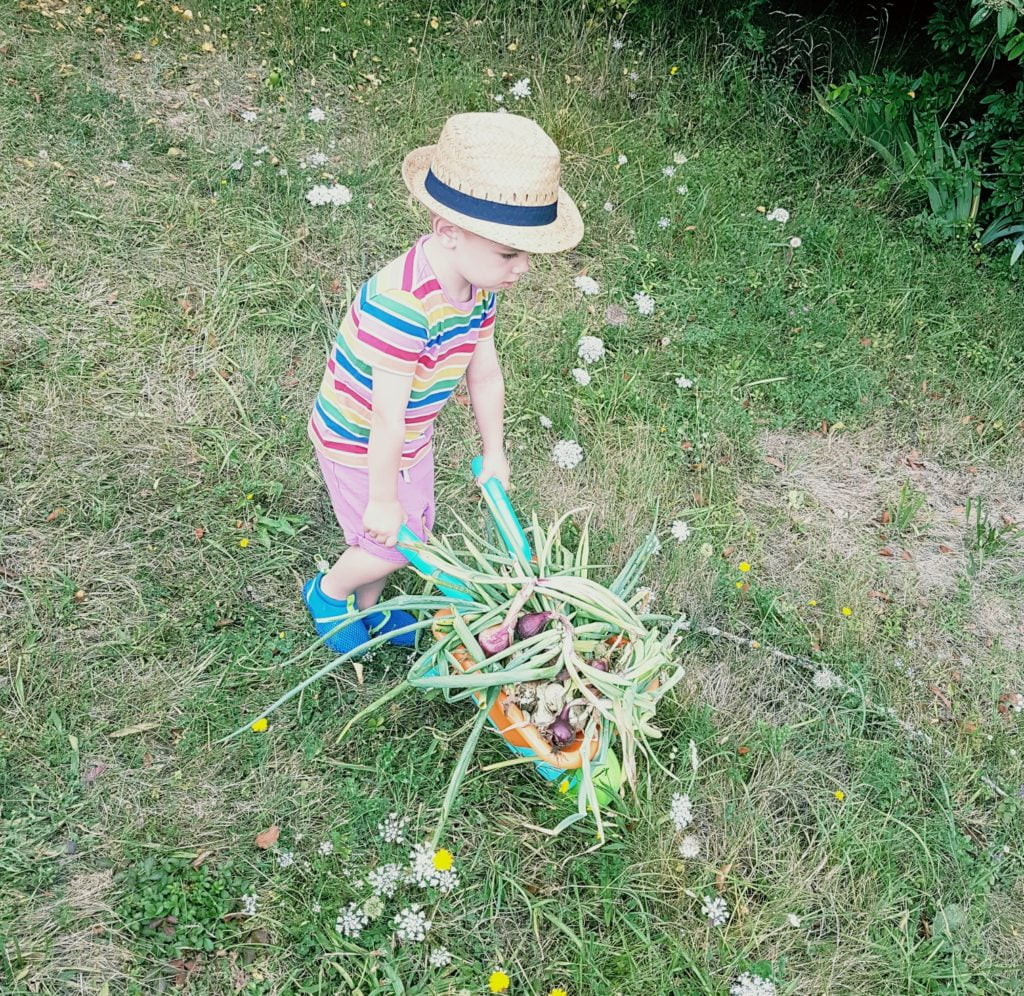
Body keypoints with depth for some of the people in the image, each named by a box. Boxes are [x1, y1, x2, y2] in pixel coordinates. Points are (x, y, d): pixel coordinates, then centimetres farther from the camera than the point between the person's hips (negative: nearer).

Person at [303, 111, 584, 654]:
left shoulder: (479, 287, -11)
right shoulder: (400, 305, -39)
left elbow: (485, 374, 1)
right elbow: (388, 419, -31)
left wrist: (494, 454, 11)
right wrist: (382, 498, -20)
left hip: (412, 437, 8)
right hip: (358, 442, -8)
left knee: (414, 531, 20)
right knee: (392, 545, 5)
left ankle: (366, 608, 49)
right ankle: (327, 592, 38)